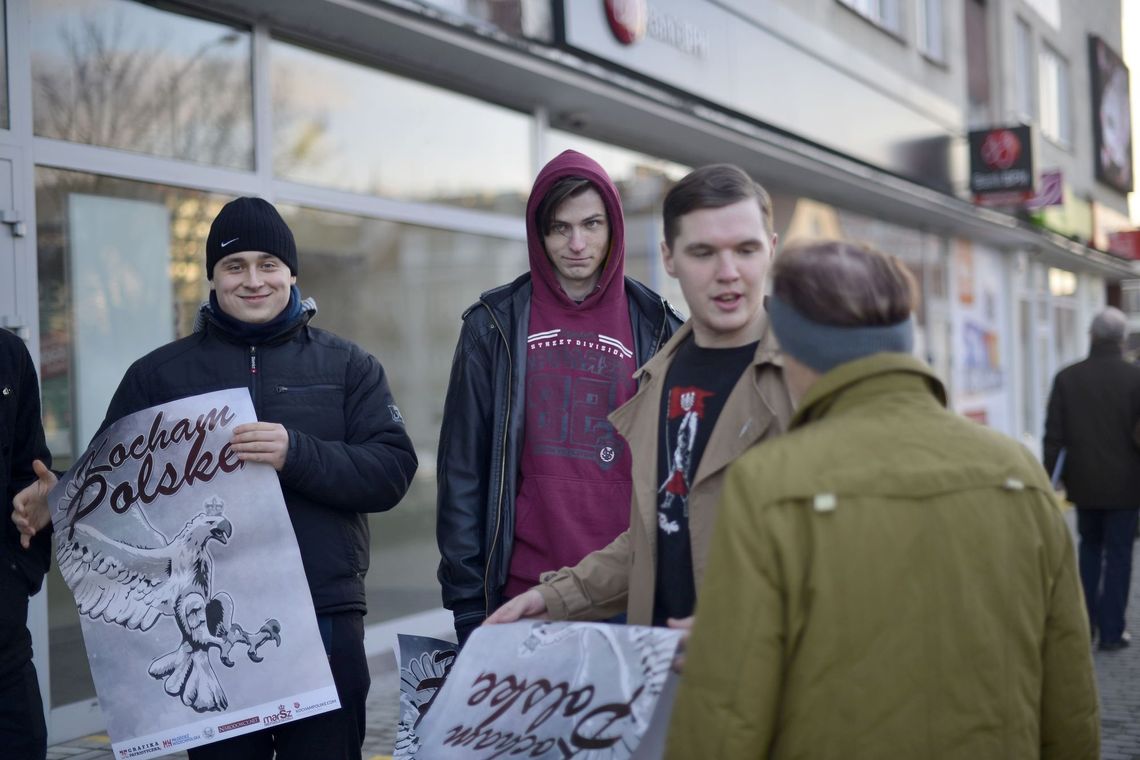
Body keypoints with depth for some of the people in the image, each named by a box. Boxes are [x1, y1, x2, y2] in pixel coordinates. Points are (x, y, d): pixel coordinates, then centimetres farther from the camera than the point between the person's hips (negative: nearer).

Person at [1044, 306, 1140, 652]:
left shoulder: (1067, 377, -5)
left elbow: (1054, 436, -4)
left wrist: (1047, 479, 2)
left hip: (1084, 481, 3)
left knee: (1089, 546, 21)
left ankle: (1084, 620, 19)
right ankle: (1111, 631, 9)